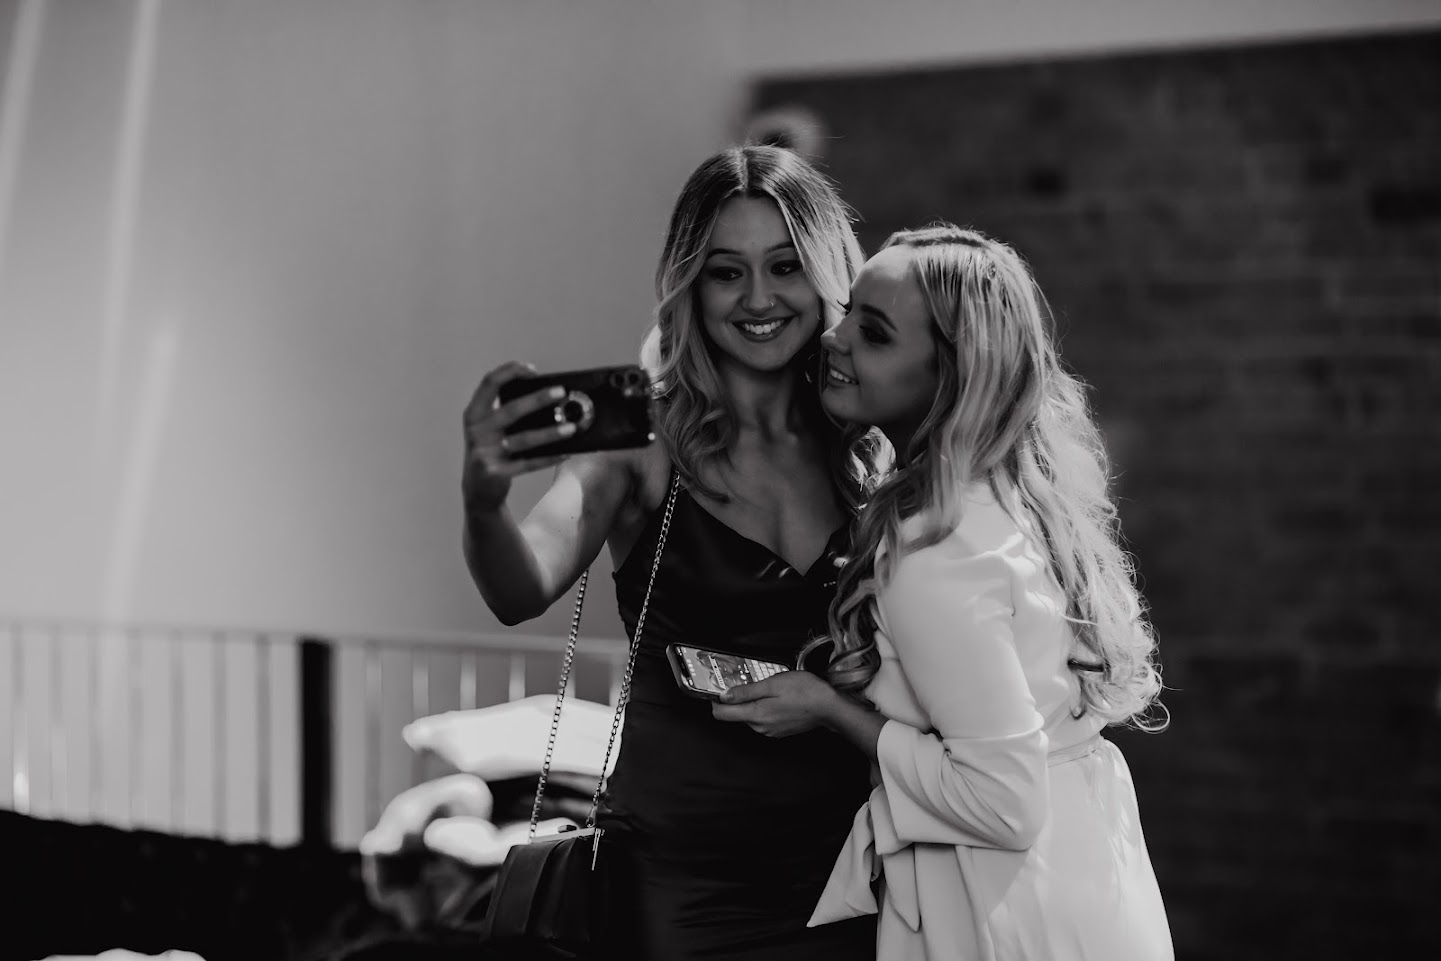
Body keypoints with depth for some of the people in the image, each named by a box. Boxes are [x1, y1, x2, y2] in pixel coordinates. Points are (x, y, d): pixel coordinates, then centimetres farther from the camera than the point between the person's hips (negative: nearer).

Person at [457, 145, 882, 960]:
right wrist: (484, 500, -42)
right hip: (682, 869, -3)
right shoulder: (643, 440, -7)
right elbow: (523, 593, -22)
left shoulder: (870, 450, 3)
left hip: (841, 858, 3)